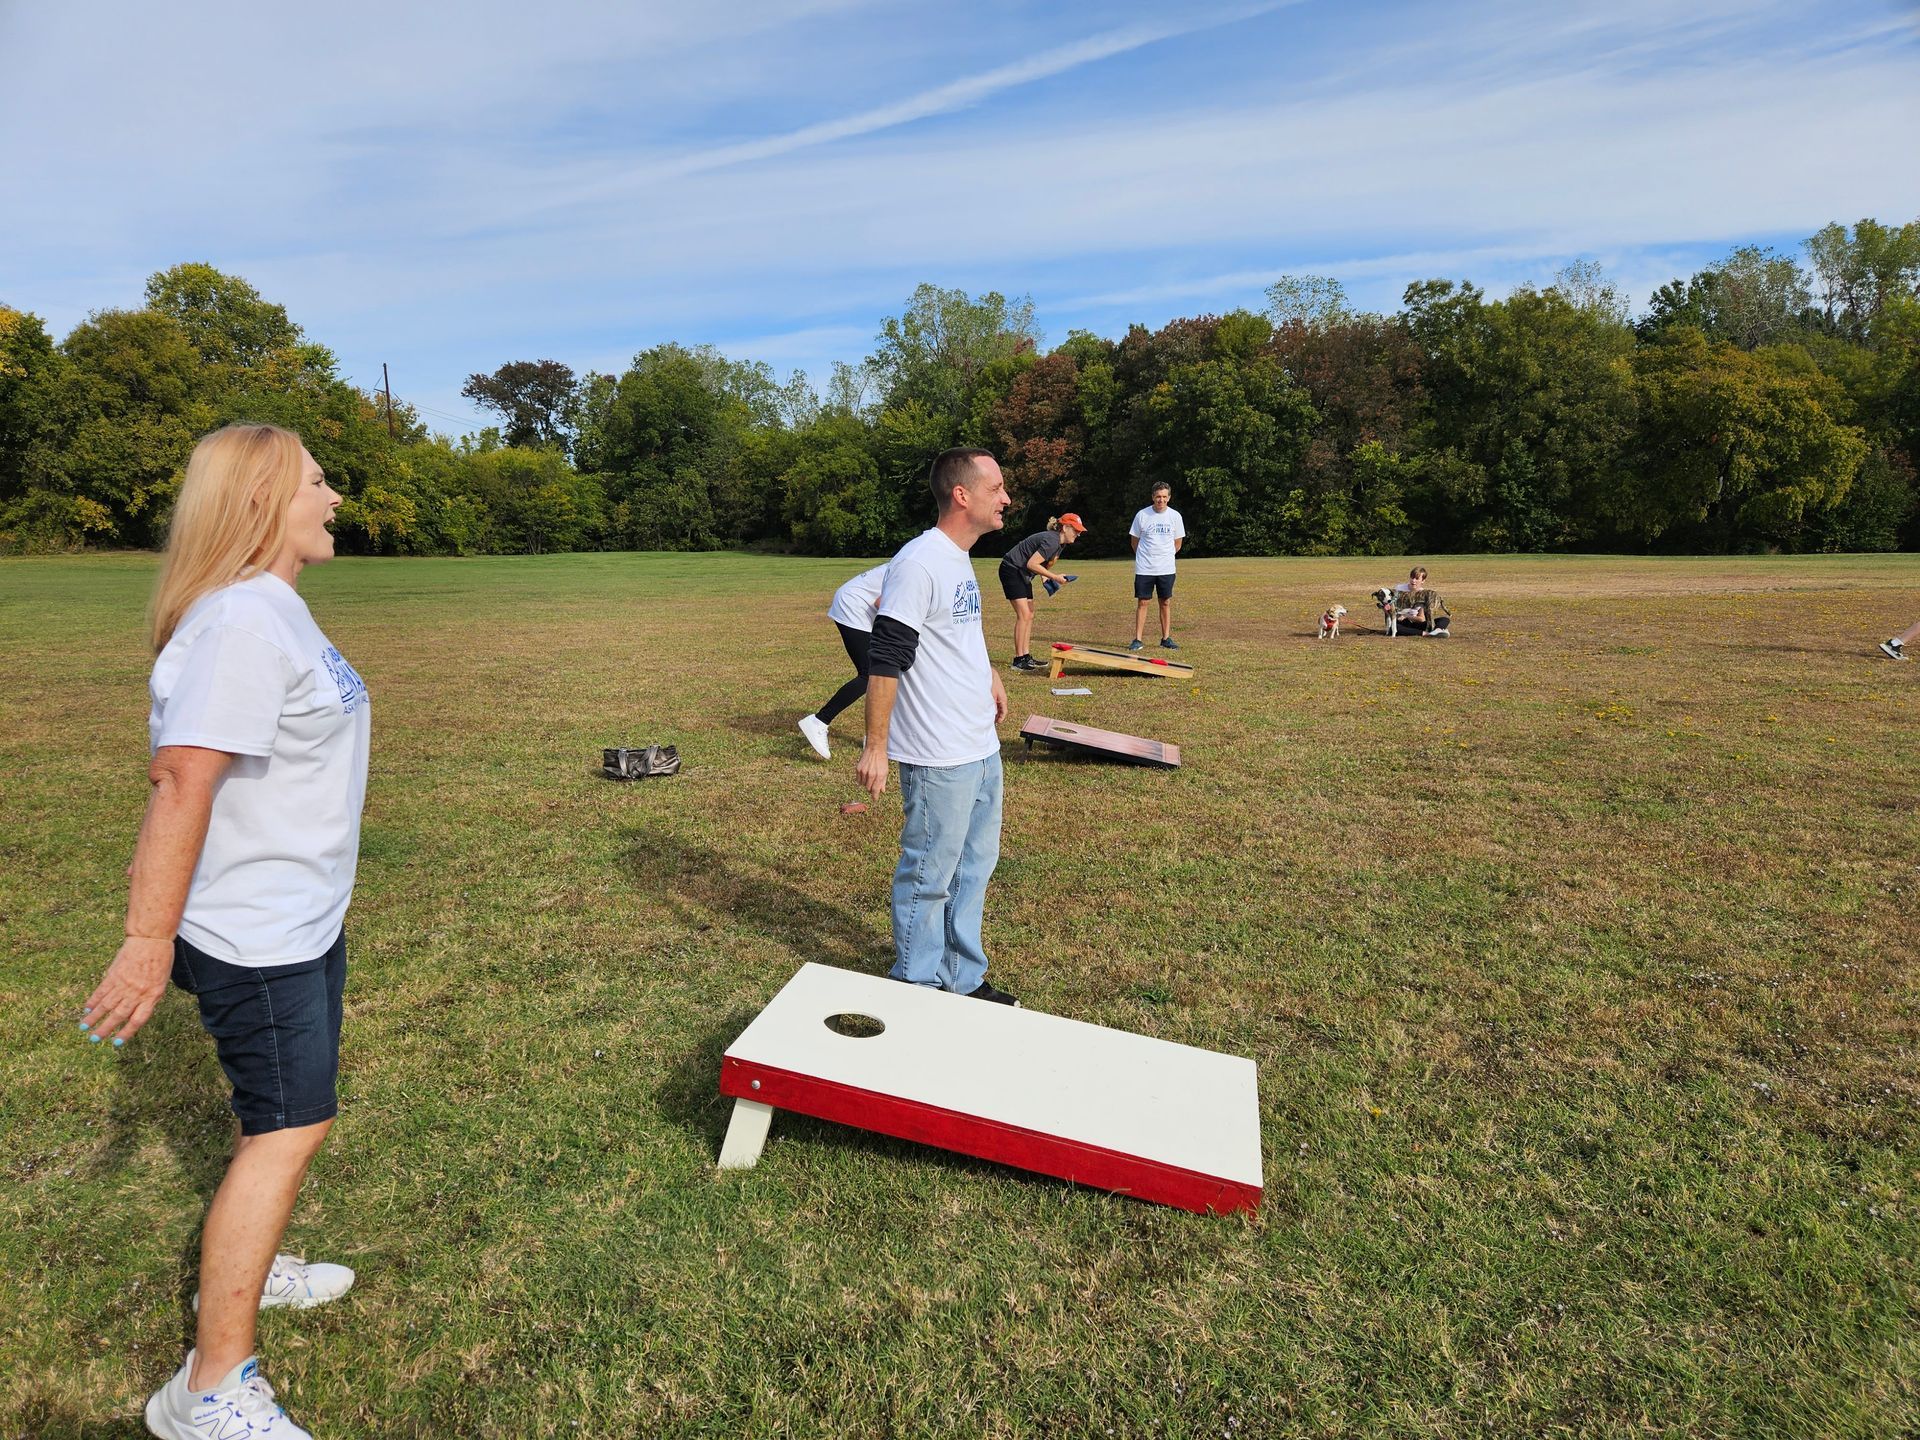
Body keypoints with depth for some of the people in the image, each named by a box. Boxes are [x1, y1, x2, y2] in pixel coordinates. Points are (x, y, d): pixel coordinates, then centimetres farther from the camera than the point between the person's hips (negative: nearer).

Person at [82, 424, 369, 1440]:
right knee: (287, 1130, -2)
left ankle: (245, 1269, 44)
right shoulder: (241, 621, -24)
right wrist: (150, 939, -27)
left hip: (302, 919, 10)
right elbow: (181, 781, -28)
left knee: (288, 1116, 23)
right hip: (256, 937, -10)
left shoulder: (272, 610, 8)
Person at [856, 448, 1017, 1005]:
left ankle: (963, 980, 34)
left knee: (974, 866, 18)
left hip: (982, 750, 10)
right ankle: (917, 991, 21)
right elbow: (885, 660, -21)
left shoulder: (960, 558, 11)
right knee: (929, 877, 4)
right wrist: (875, 747, -21)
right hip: (939, 759, -10)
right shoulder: (919, 561, -18)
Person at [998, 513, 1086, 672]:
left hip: (1022, 574, 10)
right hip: (1011, 570, -10)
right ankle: (1018, 660, -11)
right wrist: (1055, 577, -21)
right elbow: (1031, 564, -27)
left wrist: (1047, 579, -3)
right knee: (1024, 614, -13)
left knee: (1029, 615, 8)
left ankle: (1026, 657, 11)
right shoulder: (1051, 541, -23)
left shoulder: (1058, 543, 8)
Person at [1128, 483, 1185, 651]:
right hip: (1144, 568, -2)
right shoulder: (1142, 515, -3)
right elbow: (1134, 541, 7)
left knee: (1166, 603, 6)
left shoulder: (1175, 516, 2)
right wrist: (1145, 557, 9)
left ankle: (1166, 638, 15)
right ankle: (1138, 639, 3)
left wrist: (1165, 556, 9)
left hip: (1166, 569, 2)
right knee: (1142, 602, -1)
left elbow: (1178, 543, 12)